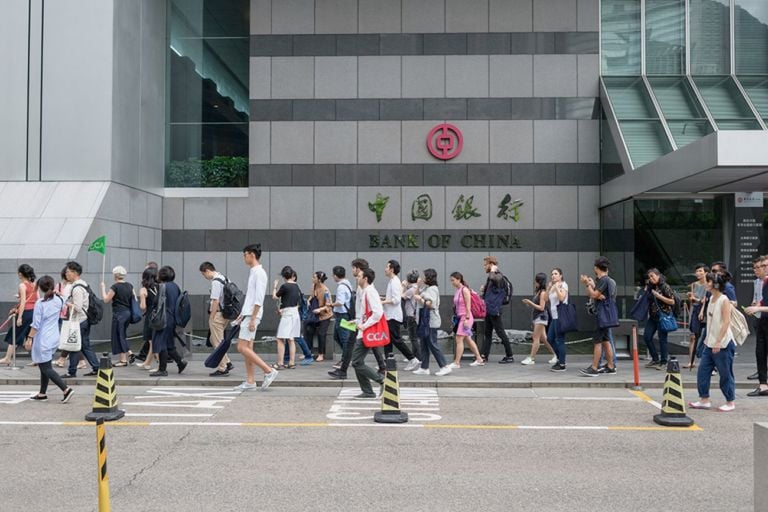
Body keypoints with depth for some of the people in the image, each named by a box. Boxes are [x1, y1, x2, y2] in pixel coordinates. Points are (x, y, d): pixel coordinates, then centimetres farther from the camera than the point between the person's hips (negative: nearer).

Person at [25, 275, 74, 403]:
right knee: (44, 366, 18)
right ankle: (42, 394, 24)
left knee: (46, 368, -3)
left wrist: (30, 338, -11)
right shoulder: (58, 301, 3)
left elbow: (36, 324, -16)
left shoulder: (40, 302, -15)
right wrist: (54, 292, 24)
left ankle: (66, 389, -14)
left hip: (43, 339, -7)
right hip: (54, 338, 7)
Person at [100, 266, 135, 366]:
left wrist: (103, 288, 1)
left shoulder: (115, 287, -13)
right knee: (123, 335, 18)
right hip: (128, 312, 7)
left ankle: (123, 360, 6)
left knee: (119, 336, 3)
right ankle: (129, 353, 7)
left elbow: (106, 300, -7)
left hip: (119, 313, -7)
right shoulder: (130, 286, 6)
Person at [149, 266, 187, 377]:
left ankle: (162, 369, 2)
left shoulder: (162, 286, -11)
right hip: (173, 318, 8)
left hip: (164, 318, -8)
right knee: (169, 343, 17)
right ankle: (180, 361, 10)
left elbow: (160, 303, -15)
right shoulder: (175, 286, 11)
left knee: (161, 344, -1)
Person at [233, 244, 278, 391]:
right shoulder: (253, 272, 16)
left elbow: (259, 299, -19)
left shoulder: (259, 272, -13)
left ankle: (269, 371, -7)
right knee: (247, 348, 9)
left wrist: (253, 319, -21)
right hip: (247, 314, 9)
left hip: (252, 315, -9)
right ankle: (250, 382, 13)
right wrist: (242, 315, 21)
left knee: (242, 348, -11)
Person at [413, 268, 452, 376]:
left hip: (431, 321, -10)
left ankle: (445, 367, -3)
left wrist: (420, 299, -12)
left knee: (432, 344, -8)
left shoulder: (433, 289, -13)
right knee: (424, 345, 11)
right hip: (425, 320, 10)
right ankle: (424, 368, 16)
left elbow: (430, 304, -20)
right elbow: (417, 294, 19)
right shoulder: (427, 288, 17)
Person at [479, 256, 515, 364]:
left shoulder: (498, 275, -13)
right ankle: (484, 356, 15)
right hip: (488, 310, 9)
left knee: (501, 333, -3)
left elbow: (493, 278, -38)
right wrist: (483, 291, 5)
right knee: (487, 333, 11)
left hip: (494, 310, -9)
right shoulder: (491, 276, 15)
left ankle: (510, 356, 4)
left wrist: (493, 270, -20)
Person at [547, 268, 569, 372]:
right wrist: (549, 285, 8)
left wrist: (556, 286, -14)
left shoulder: (563, 285, -5)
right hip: (554, 316, 9)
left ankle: (562, 364, -1)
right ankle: (559, 359, 23)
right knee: (550, 338, 10)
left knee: (559, 340, -7)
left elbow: (561, 297, -20)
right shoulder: (553, 287, 18)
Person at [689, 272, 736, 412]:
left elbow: (726, 322, -19)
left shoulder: (724, 300, -13)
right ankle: (704, 400, 14)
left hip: (723, 344, -8)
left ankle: (730, 402, 16)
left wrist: (718, 341, -23)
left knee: (725, 374, 3)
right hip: (710, 343, 8)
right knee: (702, 371, 6)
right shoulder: (712, 298, 10)